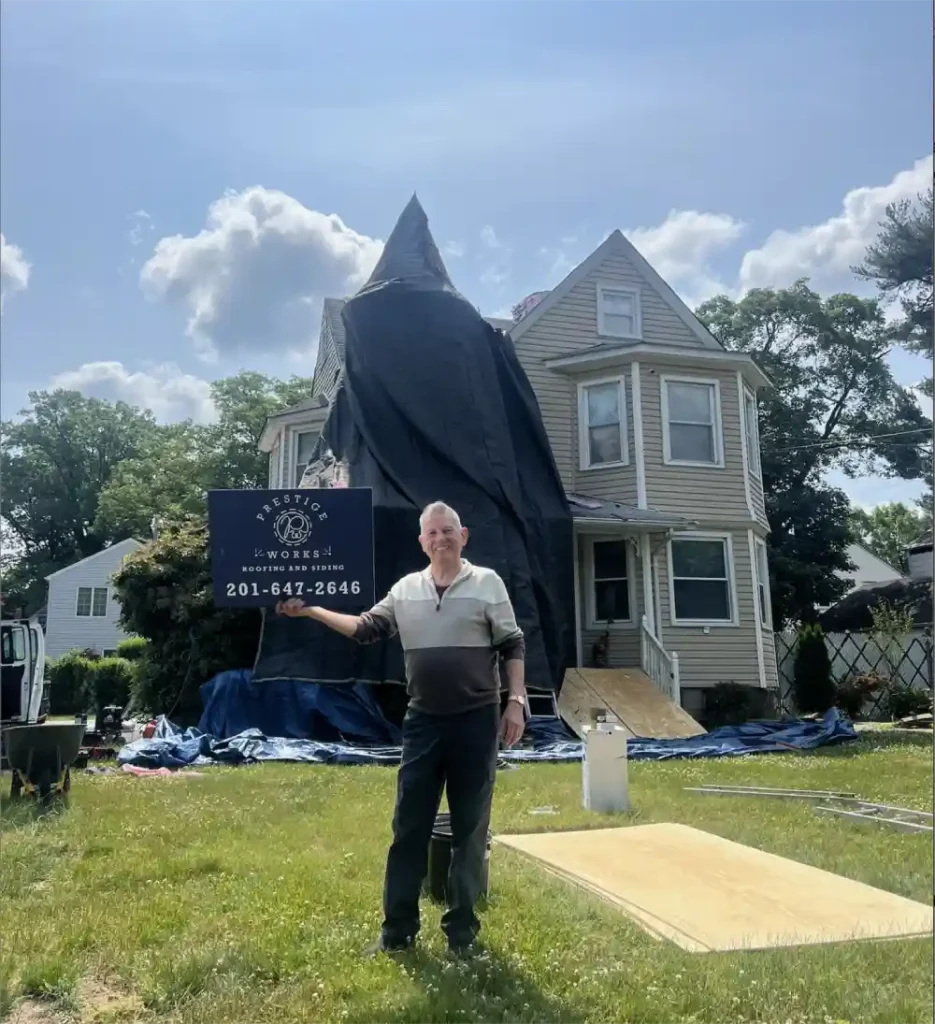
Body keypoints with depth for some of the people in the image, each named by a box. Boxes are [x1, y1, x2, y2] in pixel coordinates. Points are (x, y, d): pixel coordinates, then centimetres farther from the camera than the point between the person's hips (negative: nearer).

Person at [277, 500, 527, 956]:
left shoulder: (487, 583, -1)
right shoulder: (405, 590, 7)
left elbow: (512, 646, 0)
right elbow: (366, 629, 7)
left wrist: (515, 702, -7)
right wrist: (310, 610, 0)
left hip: (477, 718, -2)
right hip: (423, 721, 3)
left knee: (470, 828, 7)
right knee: (409, 826, 7)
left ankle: (461, 928, 22)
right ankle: (398, 927, 20)